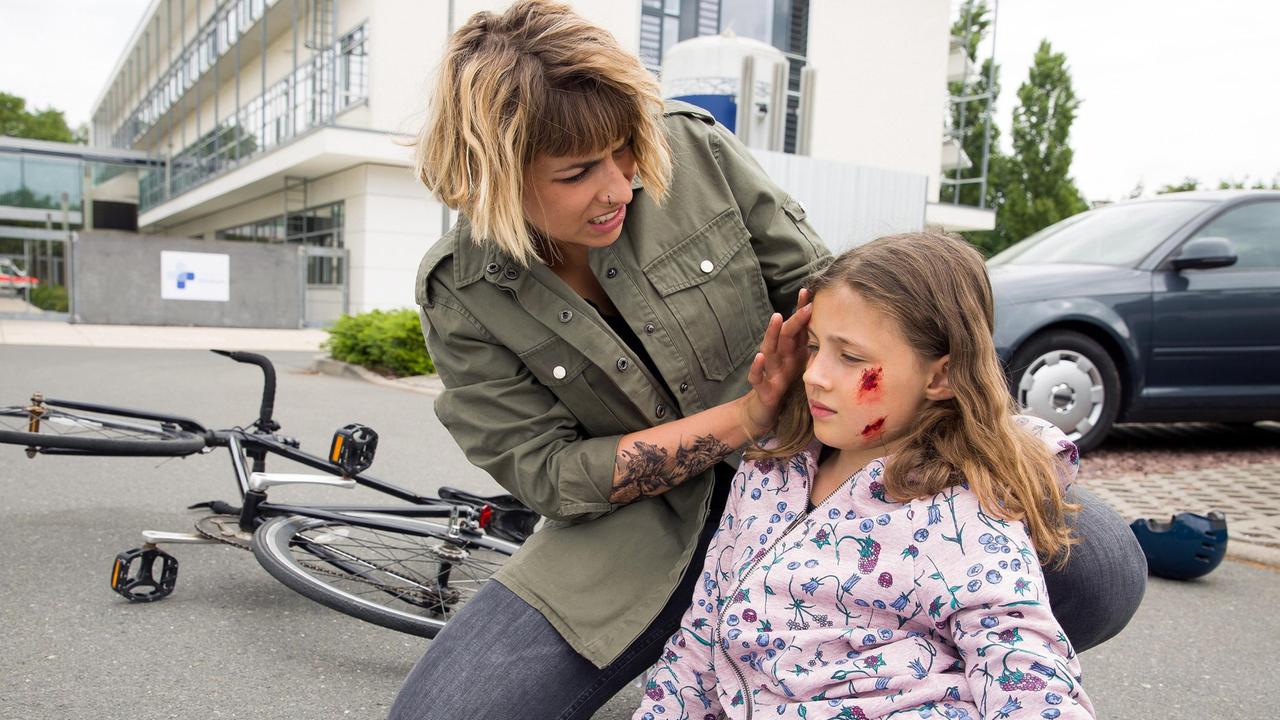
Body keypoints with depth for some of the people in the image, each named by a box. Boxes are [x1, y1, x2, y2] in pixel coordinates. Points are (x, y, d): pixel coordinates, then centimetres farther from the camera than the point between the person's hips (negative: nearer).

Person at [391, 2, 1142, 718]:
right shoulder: (459, 291, -10)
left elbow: (822, 289, 1)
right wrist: (749, 415, -20)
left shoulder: (693, 148, -11)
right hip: (644, 528, 0)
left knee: (1099, 571, -17)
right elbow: (550, 475, -11)